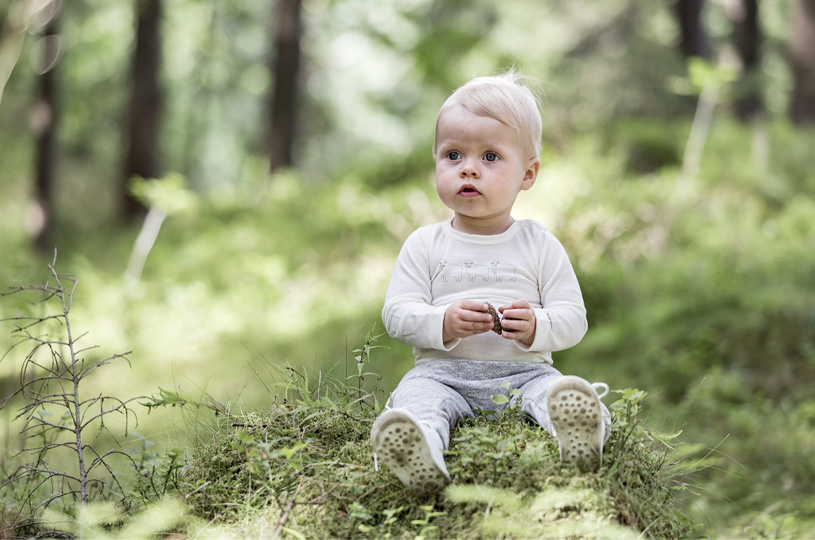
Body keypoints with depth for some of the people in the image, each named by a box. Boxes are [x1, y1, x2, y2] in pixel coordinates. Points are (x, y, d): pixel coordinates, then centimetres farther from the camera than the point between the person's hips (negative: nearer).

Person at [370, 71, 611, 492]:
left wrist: (536, 327, -17)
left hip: (523, 371, 1)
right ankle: (421, 454, -63)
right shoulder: (425, 244, 10)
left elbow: (573, 318, 5)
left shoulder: (539, 245, 10)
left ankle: (580, 436, -61)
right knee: (418, 394, -33)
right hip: (443, 372, 0)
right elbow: (396, 313, 2)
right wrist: (444, 323, -17)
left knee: (556, 390, -32)